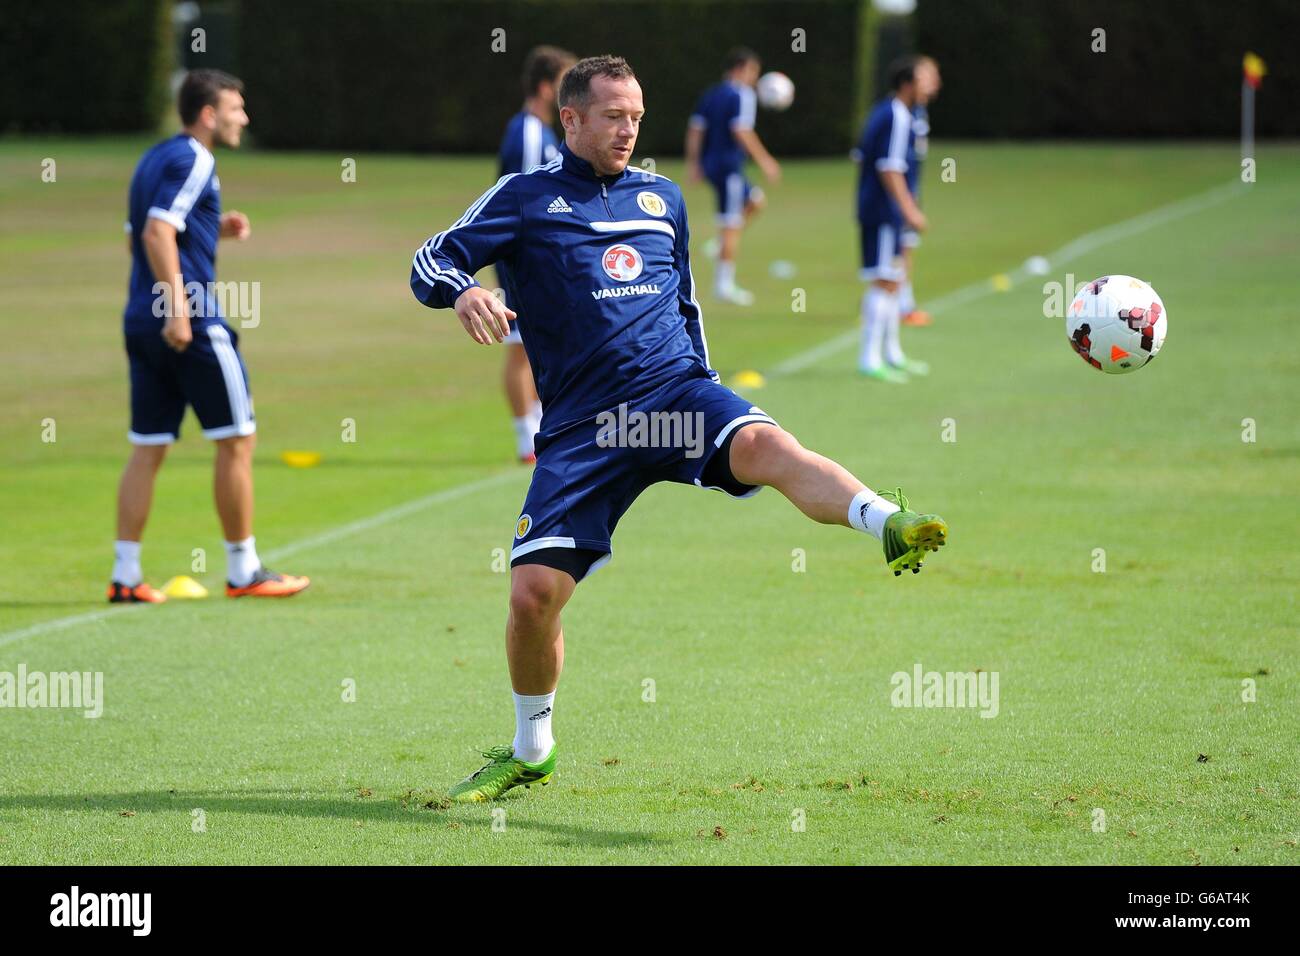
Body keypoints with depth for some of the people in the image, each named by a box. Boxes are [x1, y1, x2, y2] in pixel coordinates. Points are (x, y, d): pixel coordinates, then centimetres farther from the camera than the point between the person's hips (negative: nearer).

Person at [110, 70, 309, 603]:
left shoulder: (155, 159, 18)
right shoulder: (192, 161, -10)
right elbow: (157, 232, -21)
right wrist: (177, 304, -27)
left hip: (142, 324, 9)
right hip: (191, 323, -9)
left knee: (147, 449, 8)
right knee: (237, 440, 1)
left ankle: (126, 575, 5)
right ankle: (243, 571, 6)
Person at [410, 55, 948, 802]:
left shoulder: (663, 198, 19)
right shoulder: (527, 197, 8)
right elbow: (429, 264, 1)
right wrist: (464, 291, -21)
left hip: (673, 389, 1)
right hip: (580, 425, -1)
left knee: (765, 445, -32)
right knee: (535, 590, -8)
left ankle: (891, 525, -59)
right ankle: (531, 751, 17)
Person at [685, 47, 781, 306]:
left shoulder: (711, 94, 13)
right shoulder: (741, 95, -10)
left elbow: (695, 129, 12)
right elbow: (741, 131, -20)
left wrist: (693, 164, 15)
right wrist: (765, 161, -17)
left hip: (710, 164, 9)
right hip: (729, 165, -9)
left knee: (755, 200, 23)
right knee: (731, 225, -4)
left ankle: (722, 246, 10)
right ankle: (724, 284, -4)